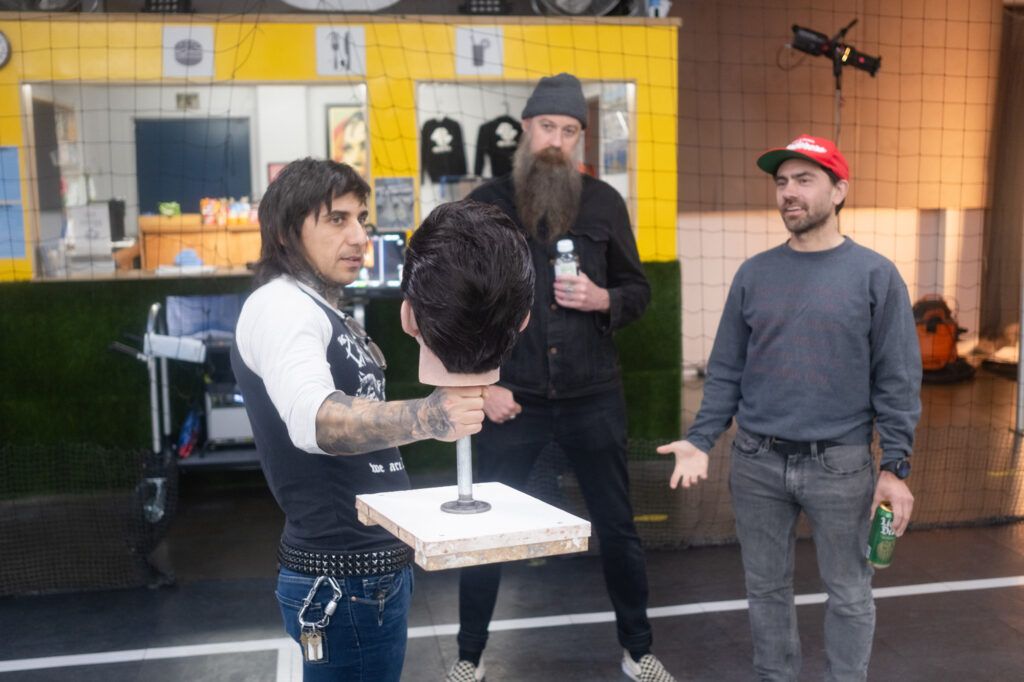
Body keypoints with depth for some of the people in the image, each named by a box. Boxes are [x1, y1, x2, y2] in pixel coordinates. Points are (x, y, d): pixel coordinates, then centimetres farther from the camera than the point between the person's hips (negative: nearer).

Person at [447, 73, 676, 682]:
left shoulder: (604, 202, 3)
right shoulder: (486, 204, -1)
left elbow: (640, 291, 9)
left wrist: (603, 299, -13)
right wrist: (481, 384, -8)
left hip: (594, 397, 1)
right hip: (512, 399, -1)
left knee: (618, 527, 12)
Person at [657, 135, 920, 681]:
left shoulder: (874, 275, -3)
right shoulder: (754, 274, 5)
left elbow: (897, 380, -4)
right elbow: (725, 371, 6)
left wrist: (895, 467, -9)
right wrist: (700, 441, -4)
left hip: (840, 465, -2)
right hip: (756, 462, 3)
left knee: (848, 593, 10)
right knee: (766, 588, 14)